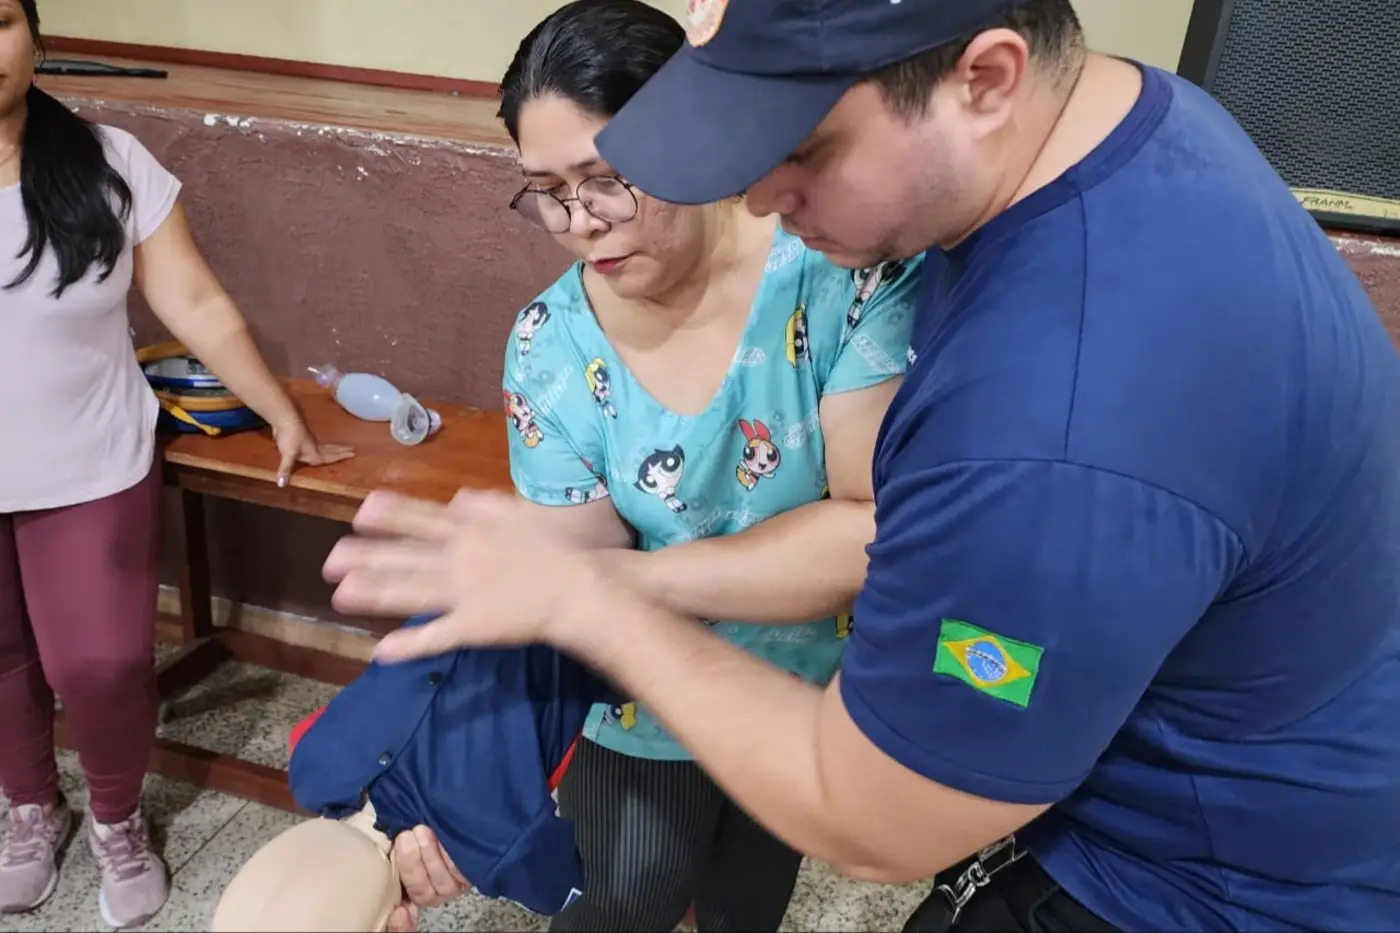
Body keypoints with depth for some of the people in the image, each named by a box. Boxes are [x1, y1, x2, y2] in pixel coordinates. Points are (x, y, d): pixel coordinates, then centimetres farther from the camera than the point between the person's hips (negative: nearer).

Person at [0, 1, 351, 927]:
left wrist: (286, 418, -8)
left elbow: (197, 305, -9)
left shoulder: (109, 162, -10)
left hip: (94, 470, -1)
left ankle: (118, 819, 32)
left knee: (104, 664, 2)